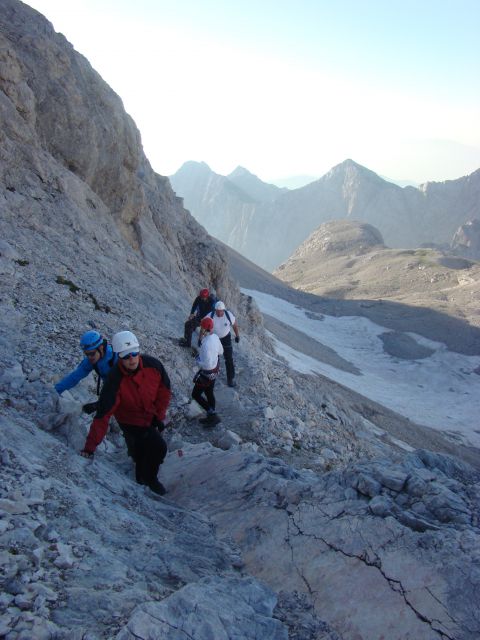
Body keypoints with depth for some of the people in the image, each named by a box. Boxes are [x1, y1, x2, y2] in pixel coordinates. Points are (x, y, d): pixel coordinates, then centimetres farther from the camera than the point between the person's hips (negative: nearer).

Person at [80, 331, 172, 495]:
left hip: (151, 418, 5)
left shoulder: (153, 365, -24)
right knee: (159, 447, -16)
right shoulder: (115, 381, -33)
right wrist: (90, 446, -33)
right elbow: (103, 415, -33)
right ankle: (149, 479, 13)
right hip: (131, 422, -4)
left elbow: (164, 390, -7)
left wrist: (159, 415, -8)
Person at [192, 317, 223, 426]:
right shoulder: (215, 337, -7)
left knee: (196, 394, 9)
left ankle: (212, 415, 10)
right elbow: (220, 351, 11)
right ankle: (211, 417, 36)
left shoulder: (206, 344, -35)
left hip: (207, 373, -8)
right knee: (209, 393, 23)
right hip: (214, 370, 8)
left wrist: (198, 361, -15)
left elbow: (207, 364, -34)